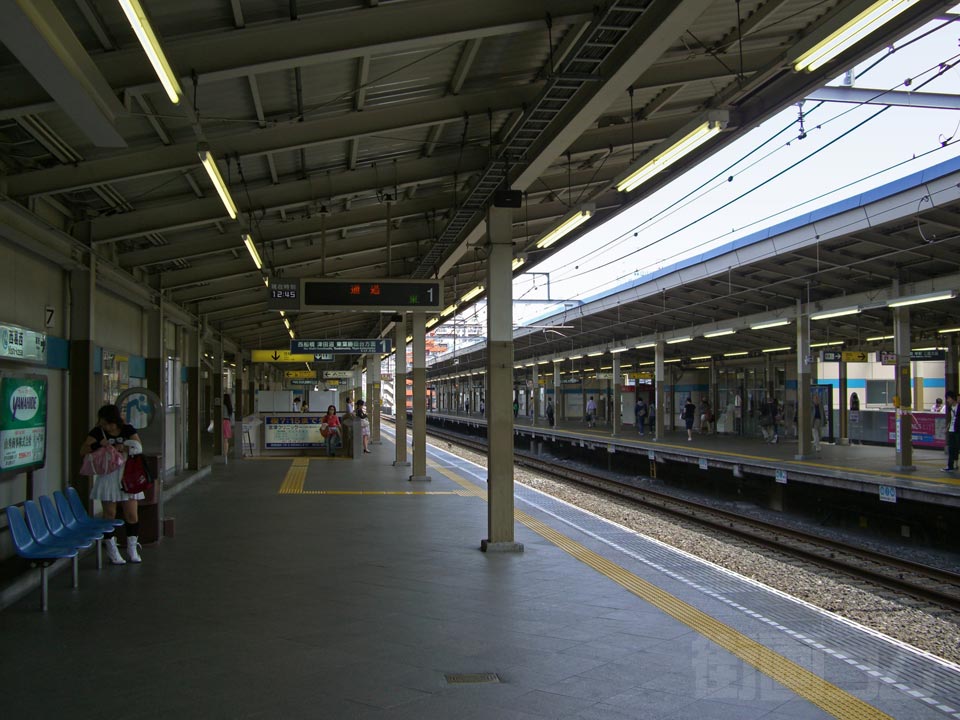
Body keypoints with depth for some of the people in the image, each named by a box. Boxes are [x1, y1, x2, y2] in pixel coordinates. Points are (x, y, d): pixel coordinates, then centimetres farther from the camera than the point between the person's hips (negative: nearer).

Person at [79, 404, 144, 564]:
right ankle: (112, 551, 14)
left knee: (132, 514, 2)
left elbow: (139, 447, -5)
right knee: (109, 514, 3)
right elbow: (83, 451, -5)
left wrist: (123, 449, -21)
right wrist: (98, 445, -21)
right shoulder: (97, 432, -1)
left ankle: (132, 548, 17)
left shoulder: (128, 430, 3)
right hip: (108, 477, -1)